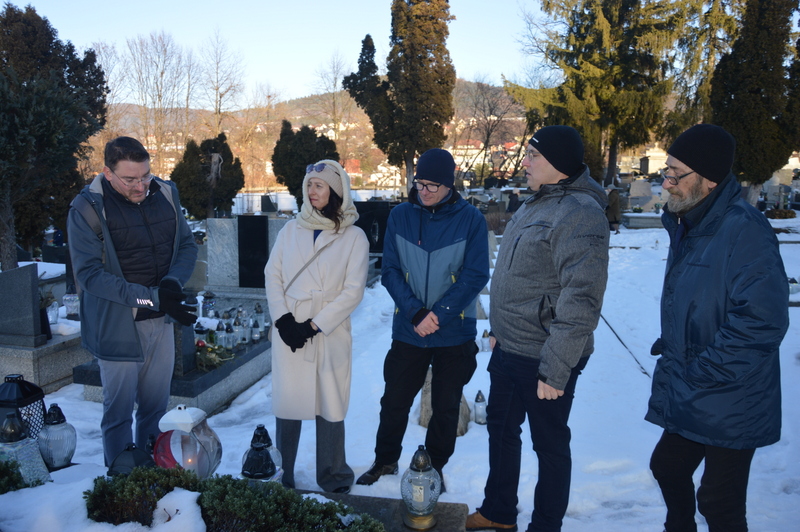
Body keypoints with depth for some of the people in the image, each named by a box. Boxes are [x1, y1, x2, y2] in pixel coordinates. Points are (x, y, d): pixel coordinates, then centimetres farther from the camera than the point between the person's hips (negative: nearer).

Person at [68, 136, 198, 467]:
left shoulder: (165, 194, 0)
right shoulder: (87, 209, -13)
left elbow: (187, 245, 5)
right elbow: (88, 275, -18)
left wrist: (173, 282, -16)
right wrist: (152, 298, -25)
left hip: (161, 320, 4)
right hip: (117, 325, -4)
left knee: (156, 406, 16)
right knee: (119, 413, 8)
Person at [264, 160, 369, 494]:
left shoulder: (354, 237, -2)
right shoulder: (291, 230, 7)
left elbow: (353, 291, -7)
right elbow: (272, 274, 6)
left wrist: (314, 325, -12)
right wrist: (282, 318, -9)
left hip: (329, 334, -2)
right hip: (289, 331, 2)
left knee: (330, 405, 4)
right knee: (287, 403, 7)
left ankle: (332, 479, 20)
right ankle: (281, 476, 23)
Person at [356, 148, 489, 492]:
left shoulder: (470, 219, -8)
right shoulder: (400, 216, -3)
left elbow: (476, 276, -10)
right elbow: (390, 270, -4)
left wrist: (439, 315, -17)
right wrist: (416, 312, -17)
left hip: (455, 334, -1)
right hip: (408, 331, 2)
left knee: (445, 408, 12)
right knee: (394, 401, 13)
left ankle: (434, 468, 33)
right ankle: (385, 460, 36)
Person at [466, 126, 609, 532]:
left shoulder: (579, 213, -21)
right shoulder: (536, 204, 9)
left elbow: (581, 300, -27)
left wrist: (556, 369, -25)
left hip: (542, 360, -10)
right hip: (508, 348, 10)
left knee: (550, 445, 9)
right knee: (501, 428, 21)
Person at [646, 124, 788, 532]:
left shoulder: (744, 231, -22)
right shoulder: (687, 226, 7)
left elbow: (763, 322, -27)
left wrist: (699, 372, -20)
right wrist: (671, 348, 9)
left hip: (727, 405, -9)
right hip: (685, 398, 9)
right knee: (668, 468, 22)